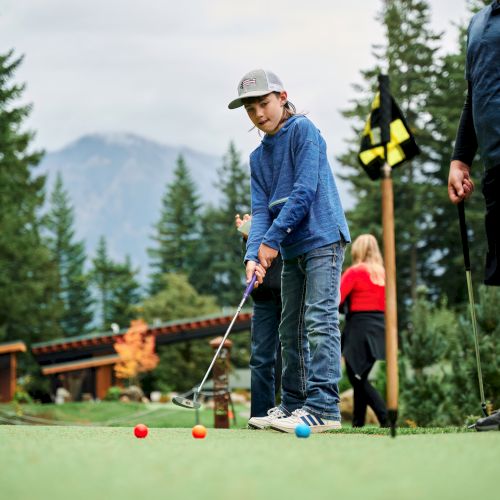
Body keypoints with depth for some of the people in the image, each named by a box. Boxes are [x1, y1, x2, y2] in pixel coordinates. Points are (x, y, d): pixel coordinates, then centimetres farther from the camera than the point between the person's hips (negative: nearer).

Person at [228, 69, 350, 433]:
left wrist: (272, 239, -15)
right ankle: (294, 404, 19)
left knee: (319, 319, -15)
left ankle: (323, 407, -19)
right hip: (293, 250, 8)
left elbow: (305, 190, -15)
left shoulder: (302, 129, -7)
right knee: (291, 329, 11)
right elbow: (260, 209, 6)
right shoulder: (258, 157, 15)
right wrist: (253, 255, -11)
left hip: (323, 239, -8)